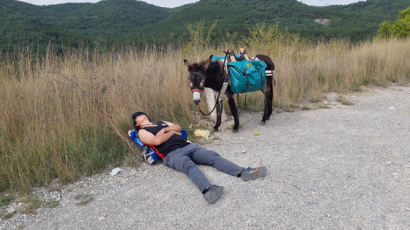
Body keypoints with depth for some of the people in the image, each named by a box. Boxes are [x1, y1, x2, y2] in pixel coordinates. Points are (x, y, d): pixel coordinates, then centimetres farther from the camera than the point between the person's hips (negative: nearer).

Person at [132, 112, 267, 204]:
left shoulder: (161, 123, 33)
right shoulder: (142, 131, 13)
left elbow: (178, 127, 22)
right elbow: (157, 141, -6)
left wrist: (164, 130, 6)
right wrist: (172, 131, 7)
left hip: (187, 146, 6)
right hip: (171, 154, -6)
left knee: (213, 156, -17)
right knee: (189, 166, -39)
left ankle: (243, 172, -32)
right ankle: (207, 190, -66)